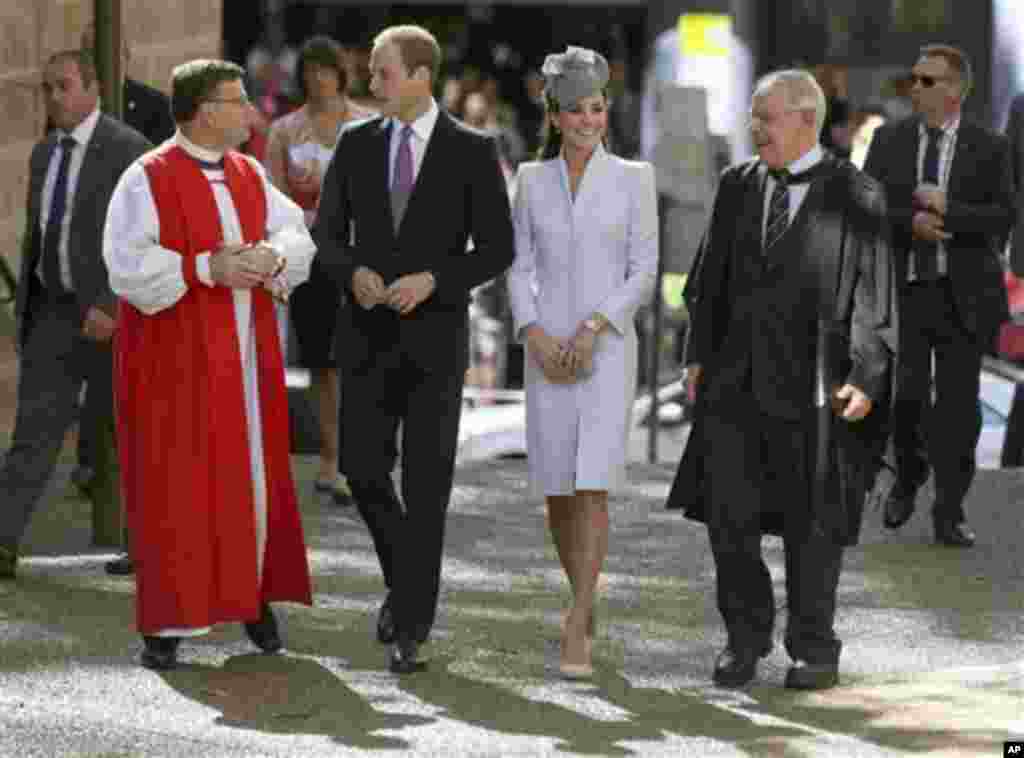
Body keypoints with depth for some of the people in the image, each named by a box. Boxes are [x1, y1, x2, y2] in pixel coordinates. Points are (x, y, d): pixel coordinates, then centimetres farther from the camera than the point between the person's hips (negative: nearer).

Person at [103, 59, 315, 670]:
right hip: (176, 356, -5)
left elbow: (298, 236, 6)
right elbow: (127, 263, -18)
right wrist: (206, 268, -24)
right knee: (174, 485, -5)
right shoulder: (149, 179, -9)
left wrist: (271, 256, -15)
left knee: (252, 473, 7)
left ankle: (253, 592, 22)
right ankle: (168, 620, -1)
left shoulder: (250, 176, 10)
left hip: (242, 354, 6)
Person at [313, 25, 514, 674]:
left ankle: (411, 630, 2)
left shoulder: (472, 151, -4)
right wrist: (355, 272, -14)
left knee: (426, 484, -3)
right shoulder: (357, 144, 5)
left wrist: (432, 280, -18)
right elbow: (327, 234, 7)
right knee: (363, 470, -1)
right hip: (367, 334, 3)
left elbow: (497, 250, -4)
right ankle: (408, 580, 25)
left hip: (435, 336, -3)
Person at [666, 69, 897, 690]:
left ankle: (815, 651, 18)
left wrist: (866, 378, -14)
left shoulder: (856, 197, -4)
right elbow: (712, 278, 14)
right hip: (736, 377, 4)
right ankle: (746, 636, 19)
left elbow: (874, 294, -7)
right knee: (727, 511, 1)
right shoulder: (738, 187, 9)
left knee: (811, 521, 5)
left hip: (811, 382, -4)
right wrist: (699, 354, 7)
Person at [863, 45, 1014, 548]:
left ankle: (950, 514, 6)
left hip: (962, 294, -1)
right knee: (906, 395, -4)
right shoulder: (888, 140, 6)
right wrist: (910, 222, -16)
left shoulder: (989, 149, 1)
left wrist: (946, 209, -18)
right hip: (903, 287, 1)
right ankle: (908, 475, 26)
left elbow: (1003, 218, -8)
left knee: (958, 403, -1)